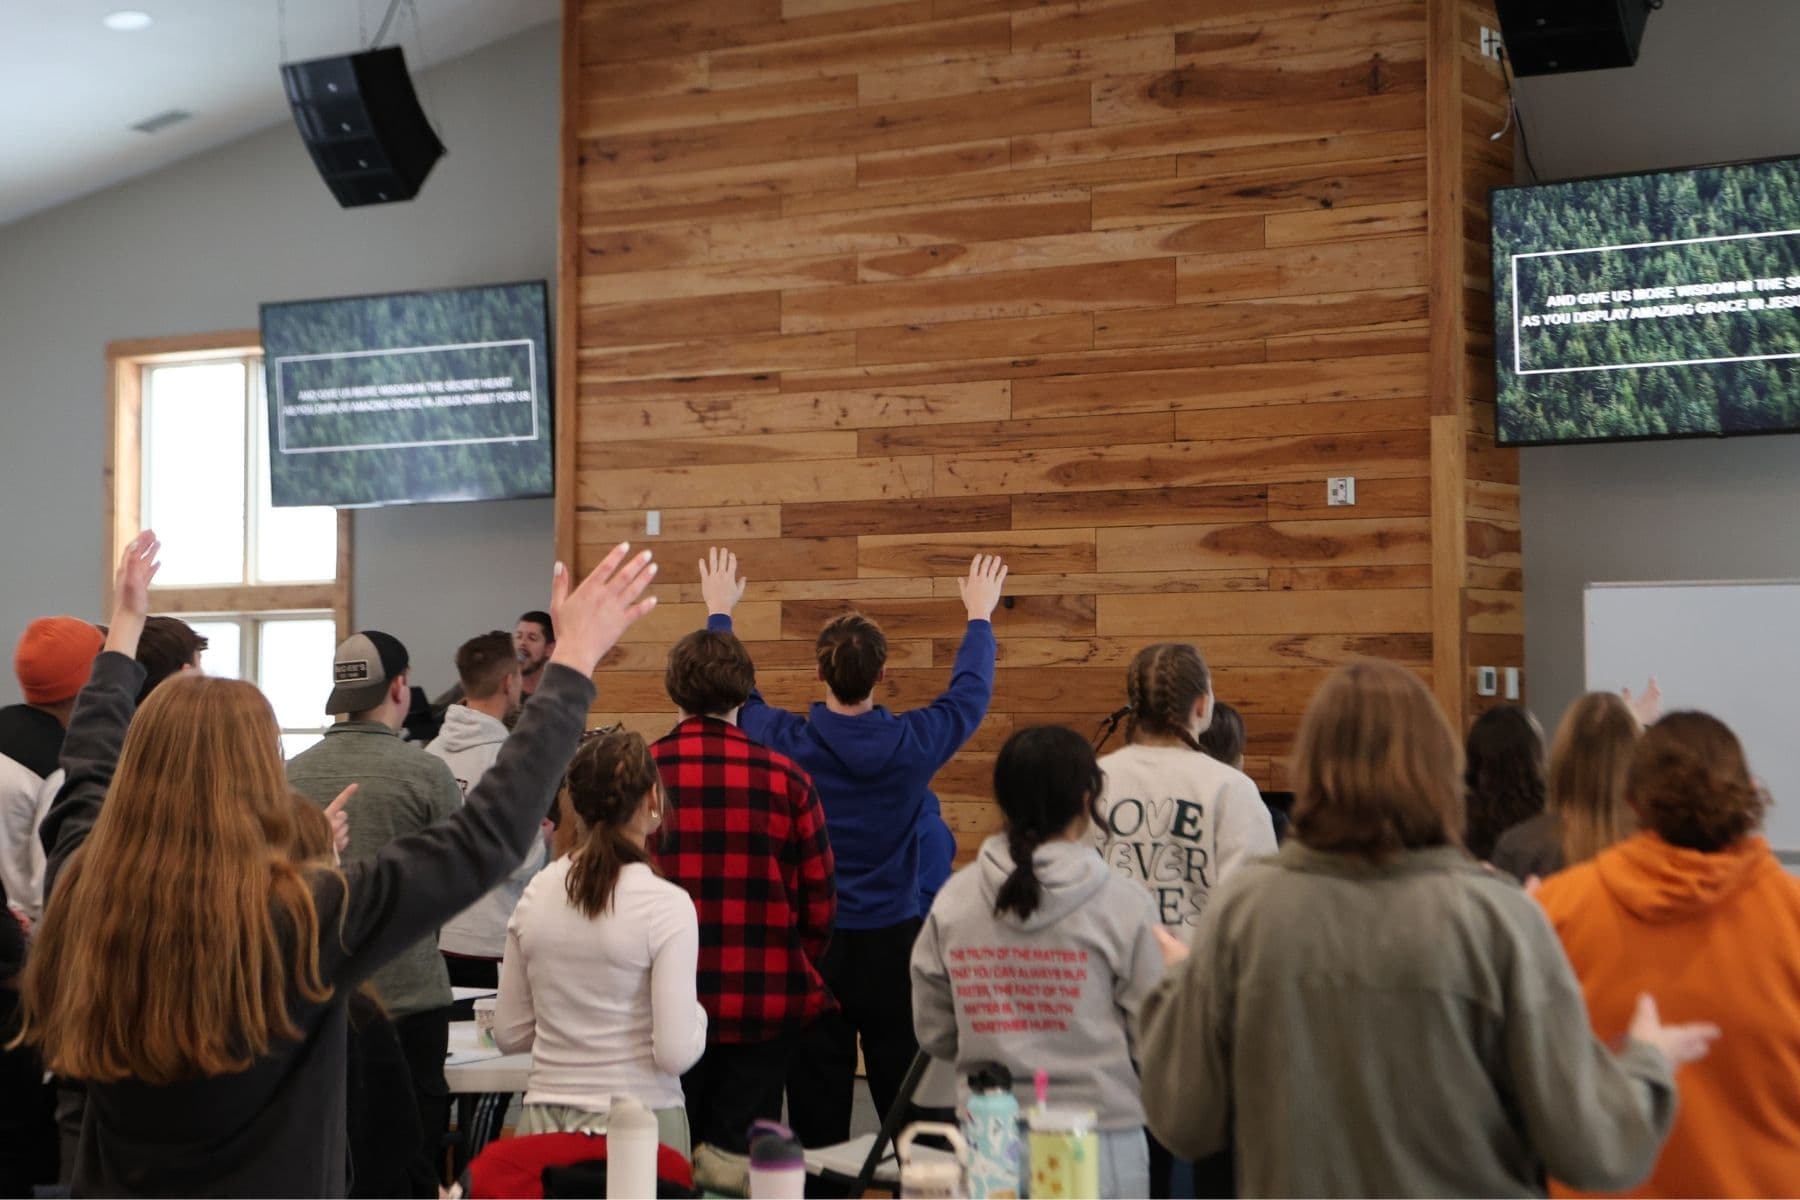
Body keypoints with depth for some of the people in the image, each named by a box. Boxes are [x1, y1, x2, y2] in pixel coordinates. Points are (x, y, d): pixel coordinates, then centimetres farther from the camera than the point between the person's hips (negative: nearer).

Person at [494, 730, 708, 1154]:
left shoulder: (536, 894, 3)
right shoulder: (666, 904, -11)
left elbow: (509, 1035, 9)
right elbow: (676, 1053, -13)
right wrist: (696, 1014, 6)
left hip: (545, 1118, 5)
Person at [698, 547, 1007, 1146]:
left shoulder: (786, 741, -10)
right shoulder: (911, 742, -10)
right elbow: (971, 692, 10)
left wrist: (719, 612, 26)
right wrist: (980, 615, 26)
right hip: (892, 943, 0)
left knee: (817, 1101, 6)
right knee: (909, 1100, 7)